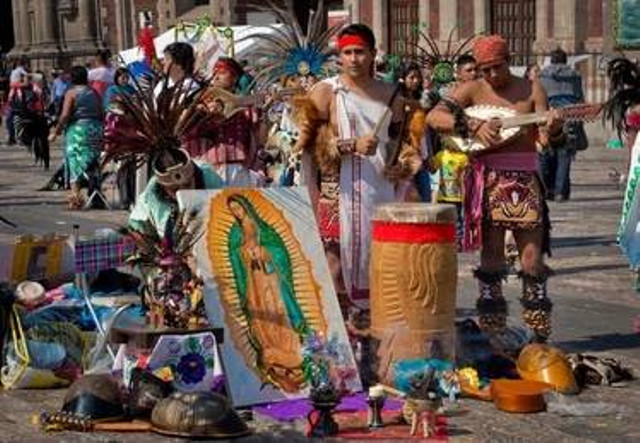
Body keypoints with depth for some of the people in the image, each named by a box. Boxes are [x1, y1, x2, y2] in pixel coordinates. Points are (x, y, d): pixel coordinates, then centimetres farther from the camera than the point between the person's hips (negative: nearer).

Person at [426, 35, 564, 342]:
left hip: (525, 179, 1)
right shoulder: (473, 90, 3)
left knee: (532, 258, -1)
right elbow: (433, 117, -9)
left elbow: (549, 138, 3)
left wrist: (554, 128, -21)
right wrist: (474, 126, -20)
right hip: (489, 180, -1)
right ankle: (493, 333, 10)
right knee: (491, 257, 3)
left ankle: (541, 334, 9)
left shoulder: (531, 89, 8)